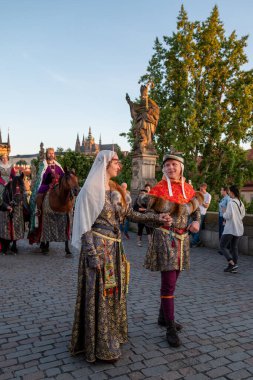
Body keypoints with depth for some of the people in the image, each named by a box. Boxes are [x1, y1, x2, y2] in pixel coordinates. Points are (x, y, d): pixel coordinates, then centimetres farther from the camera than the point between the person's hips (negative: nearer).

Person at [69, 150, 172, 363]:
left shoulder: (116, 190, 12)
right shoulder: (91, 190, -11)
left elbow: (132, 214, 13)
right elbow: (86, 226, -13)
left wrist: (158, 218, 4)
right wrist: (94, 256, -17)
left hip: (115, 247, 8)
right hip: (98, 247, -8)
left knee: (114, 292, 16)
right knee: (99, 295, 0)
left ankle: (112, 335, 33)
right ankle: (100, 346, 15)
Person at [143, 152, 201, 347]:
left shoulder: (188, 188, 7)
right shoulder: (159, 188, -6)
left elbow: (196, 210, 12)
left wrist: (196, 222, -6)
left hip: (182, 238, 6)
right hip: (165, 237, -6)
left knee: (172, 280, 17)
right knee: (169, 283, -7)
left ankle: (163, 316, 34)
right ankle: (171, 329, 4)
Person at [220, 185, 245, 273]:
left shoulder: (231, 202, -17)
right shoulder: (241, 203, 7)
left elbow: (228, 216, -19)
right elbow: (243, 215, 16)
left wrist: (224, 212, 0)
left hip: (230, 229, -8)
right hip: (239, 229, 8)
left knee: (222, 246, 2)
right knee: (234, 247, 13)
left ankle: (232, 263, -11)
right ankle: (234, 267, 16)